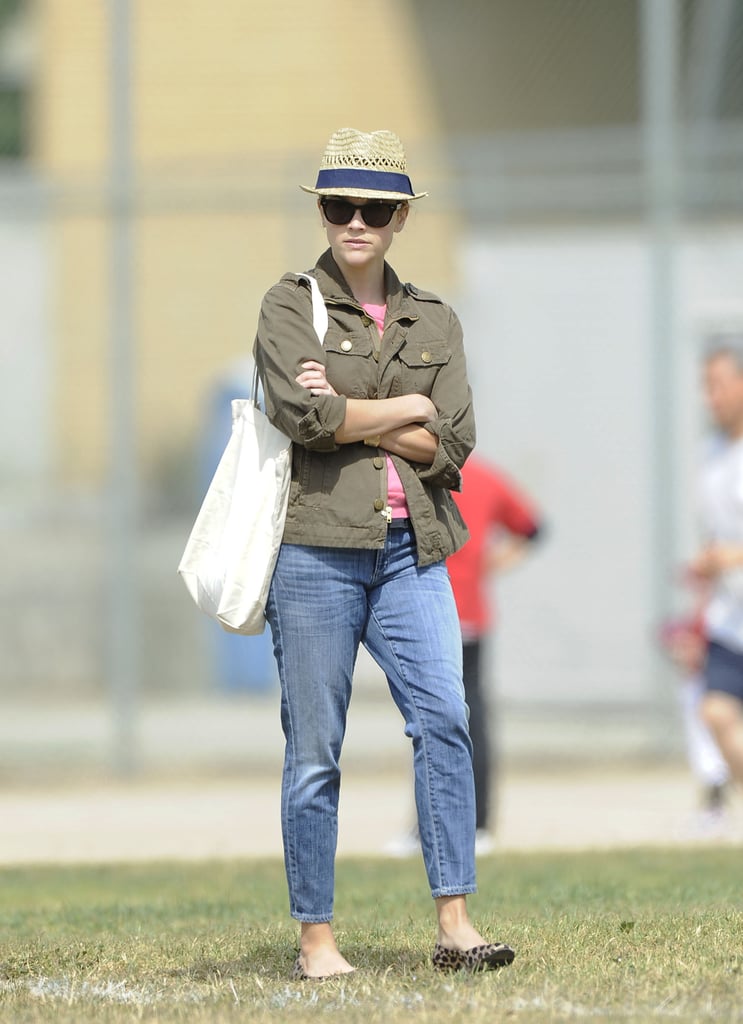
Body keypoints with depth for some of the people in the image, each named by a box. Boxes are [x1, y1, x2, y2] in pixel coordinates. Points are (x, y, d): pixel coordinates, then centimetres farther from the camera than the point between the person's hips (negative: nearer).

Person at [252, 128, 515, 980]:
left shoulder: (434, 321, 14)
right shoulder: (289, 306, 4)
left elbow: (452, 444, 0)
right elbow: (304, 413, -14)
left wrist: (347, 415, -8)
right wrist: (406, 409, -4)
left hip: (410, 551, 3)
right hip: (315, 549, -3)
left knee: (444, 719, -12)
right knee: (315, 749, -1)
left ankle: (454, 926, -11)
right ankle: (315, 938, 6)